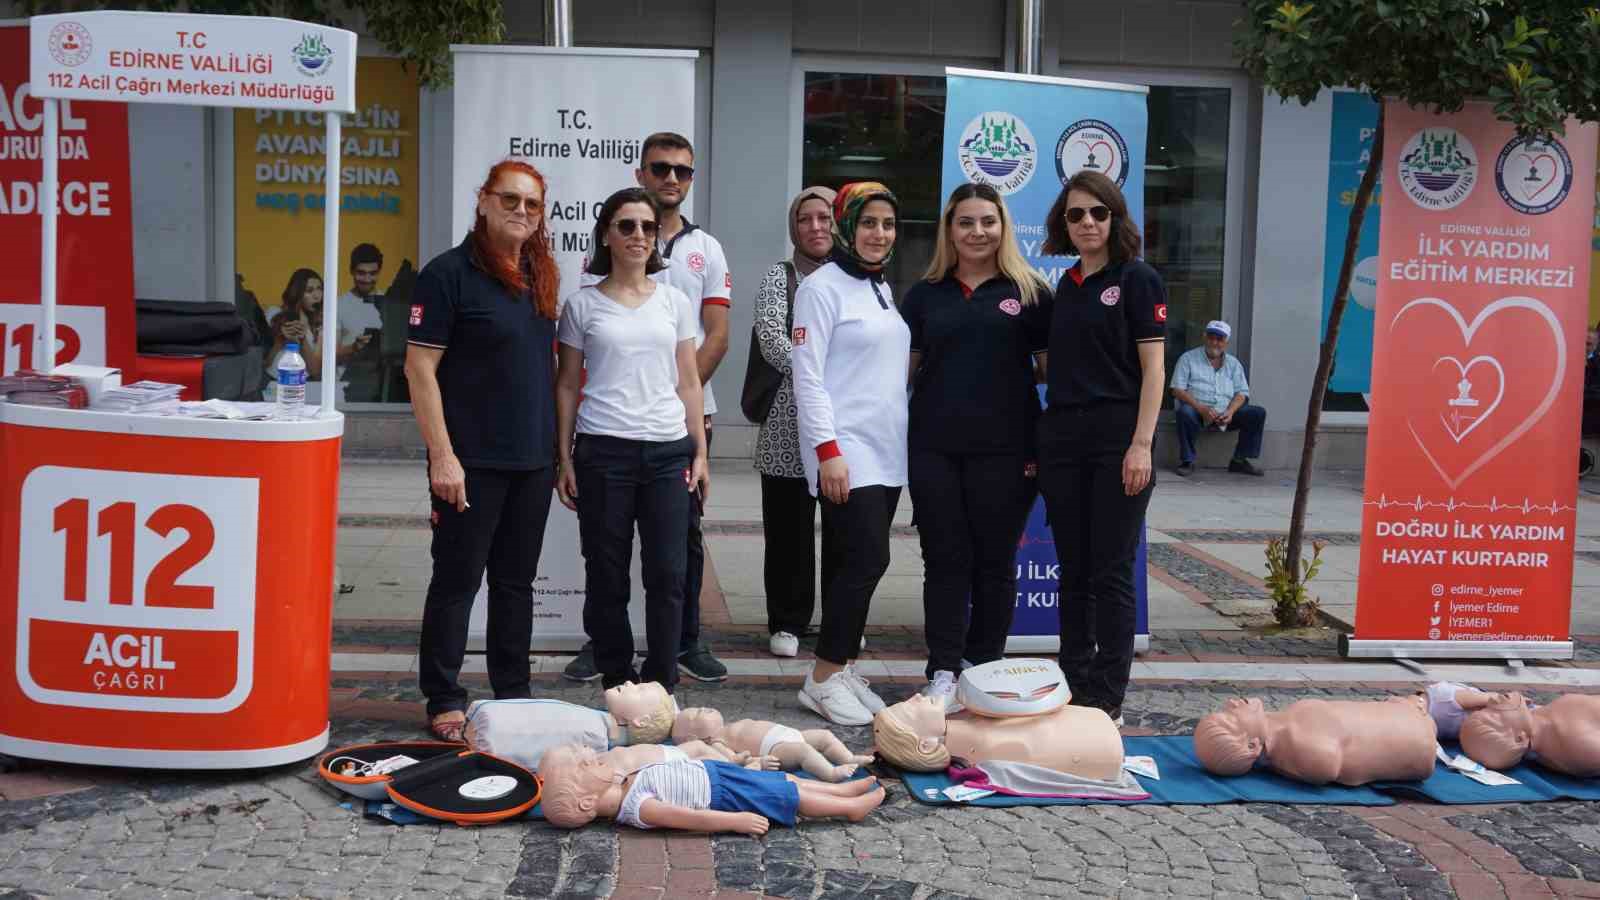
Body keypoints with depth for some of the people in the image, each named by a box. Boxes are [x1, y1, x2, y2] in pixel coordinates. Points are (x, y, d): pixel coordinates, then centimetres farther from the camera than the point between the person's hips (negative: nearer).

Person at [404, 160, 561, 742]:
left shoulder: (540, 278, 12)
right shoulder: (450, 273, -8)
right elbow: (420, 368, -12)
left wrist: (559, 446, 15)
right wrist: (442, 456, -17)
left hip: (533, 459, 7)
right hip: (473, 460, -6)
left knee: (516, 581, 13)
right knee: (457, 581, 1)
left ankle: (513, 696, 24)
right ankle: (443, 701, 12)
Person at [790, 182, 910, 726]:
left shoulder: (882, 290, 17)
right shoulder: (823, 287, -7)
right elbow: (808, 375, -13)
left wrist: (902, 439, 18)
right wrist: (828, 450, -19)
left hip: (887, 451, 7)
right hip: (843, 449, -7)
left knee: (851, 563, 8)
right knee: (867, 559, -13)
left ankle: (841, 669, 14)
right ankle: (823, 680, -4)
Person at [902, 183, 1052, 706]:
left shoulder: (1029, 292, 4)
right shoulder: (925, 294, 11)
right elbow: (905, 368, 15)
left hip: (1004, 449, -2)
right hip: (934, 448, 2)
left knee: (995, 562, 7)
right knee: (945, 560, 4)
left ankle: (984, 670, 19)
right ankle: (943, 673, 10)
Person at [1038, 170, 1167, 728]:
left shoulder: (1136, 279, -3)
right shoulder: (1065, 287, 14)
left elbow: (1152, 368, -8)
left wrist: (1142, 443, -17)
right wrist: (1042, 441, 13)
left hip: (1117, 439, -6)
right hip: (1062, 438, 6)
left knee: (1111, 573, -2)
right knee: (1073, 572, 9)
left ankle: (1107, 699, 5)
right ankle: (1074, 689, 18)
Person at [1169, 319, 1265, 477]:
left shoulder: (1233, 363, 16)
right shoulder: (1188, 358, 4)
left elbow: (1241, 393, 7)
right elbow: (1178, 390, -7)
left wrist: (1230, 412, -15)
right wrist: (1201, 409, -21)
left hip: (1226, 413, 4)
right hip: (1197, 411, -4)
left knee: (1258, 413, -13)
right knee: (1185, 412, -37)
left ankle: (1240, 460, -5)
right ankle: (1187, 462, -23)